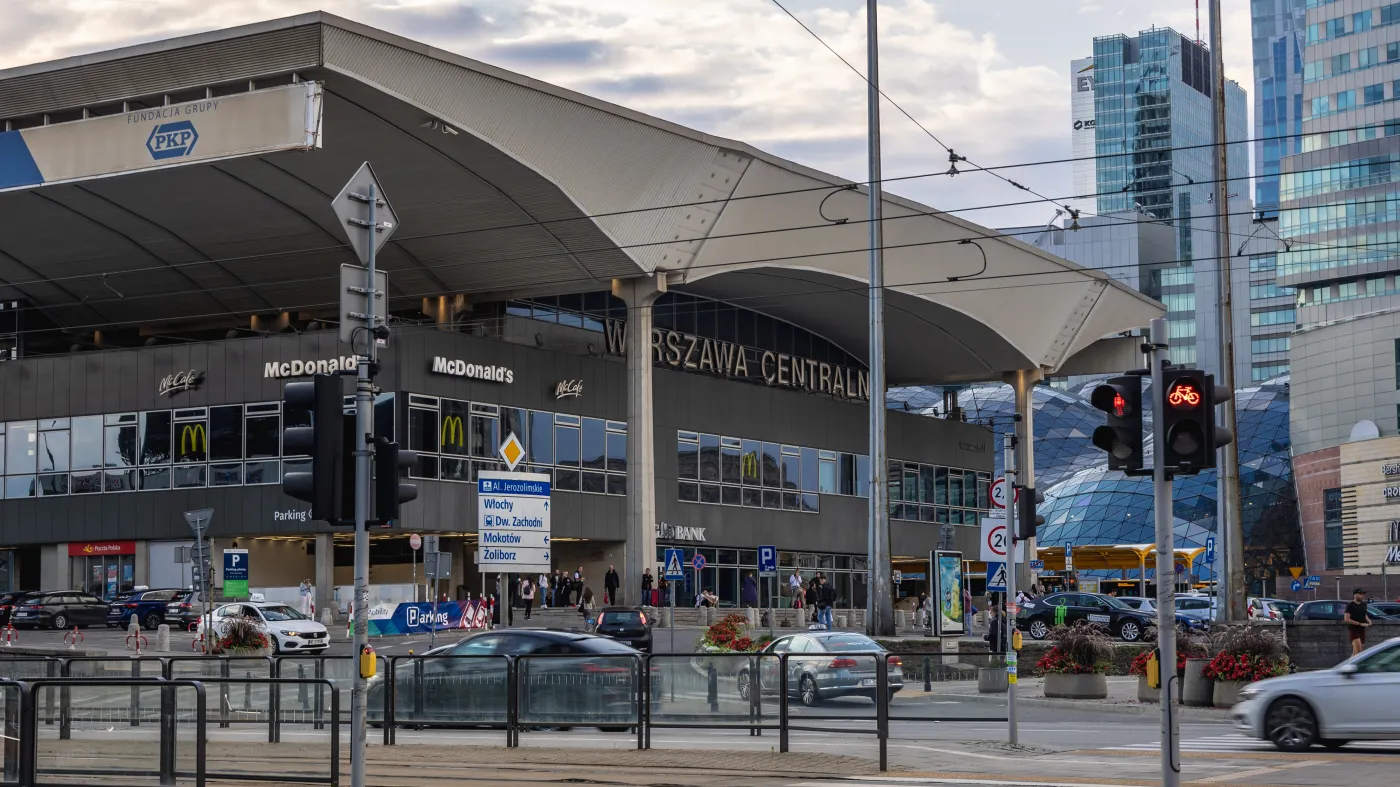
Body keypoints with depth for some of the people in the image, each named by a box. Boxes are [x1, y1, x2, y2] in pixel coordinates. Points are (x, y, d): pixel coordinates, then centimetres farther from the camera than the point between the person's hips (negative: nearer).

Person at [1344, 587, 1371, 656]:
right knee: (1358, 650, -21)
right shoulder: (1350, 606, -9)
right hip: (1353, 629, -7)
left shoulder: (1363, 604, 11)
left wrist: (1368, 621, 4)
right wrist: (1360, 624, -21)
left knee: (1355, 652, 11)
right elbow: (1346, 619, -16)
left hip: (1362, 630, 7)